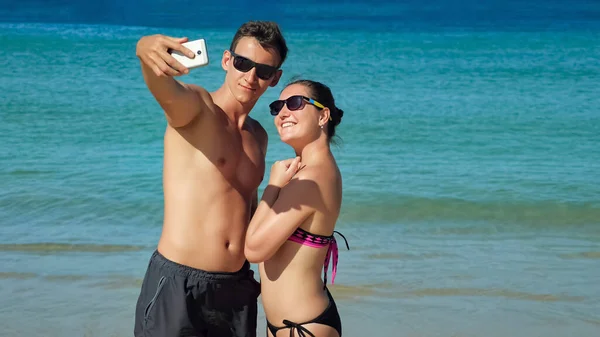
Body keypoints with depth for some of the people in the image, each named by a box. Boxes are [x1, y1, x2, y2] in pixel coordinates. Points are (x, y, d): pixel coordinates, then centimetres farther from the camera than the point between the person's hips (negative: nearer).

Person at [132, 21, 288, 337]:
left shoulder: (258, 135, 13)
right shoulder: (194, 106, -6)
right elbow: (166, 89, -30)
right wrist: (146, 51, -50)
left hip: (237, 288, 6)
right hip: (178, 284, -6)